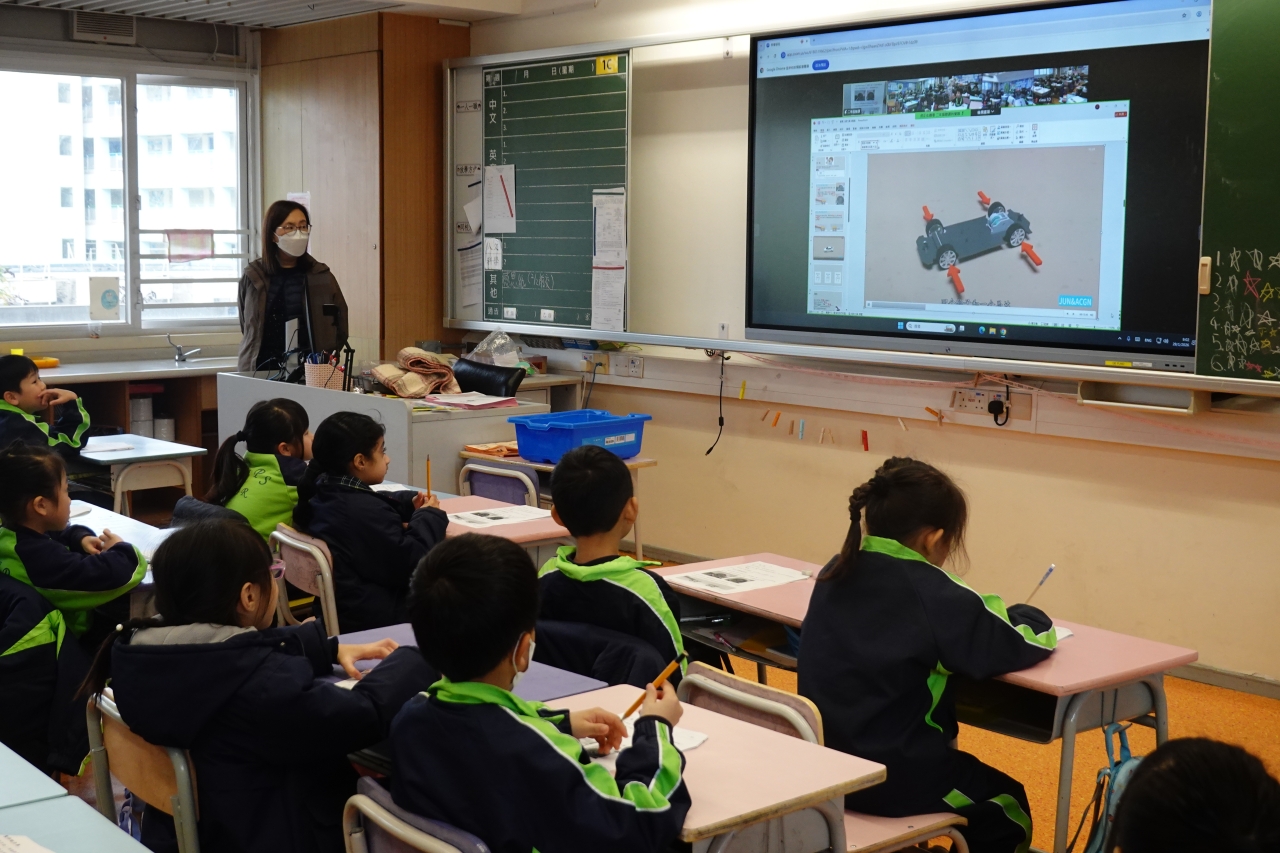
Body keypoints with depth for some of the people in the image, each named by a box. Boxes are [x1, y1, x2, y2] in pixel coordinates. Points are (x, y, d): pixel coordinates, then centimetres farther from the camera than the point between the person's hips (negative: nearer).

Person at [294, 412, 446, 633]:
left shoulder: (322, 494, 3)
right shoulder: (364, 510, -27)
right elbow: (409, 566, -24)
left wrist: (410, 506, 5)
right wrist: (429, 516, -11)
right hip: (375, 618, -9)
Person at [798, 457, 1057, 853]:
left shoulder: (836, 572, 1)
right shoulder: (933, 593, -19)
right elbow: (1026, 644, -12)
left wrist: (976, 609, 10)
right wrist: (1022, 615, 10)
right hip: (892, 776, -7)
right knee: (1008, 812, 21)